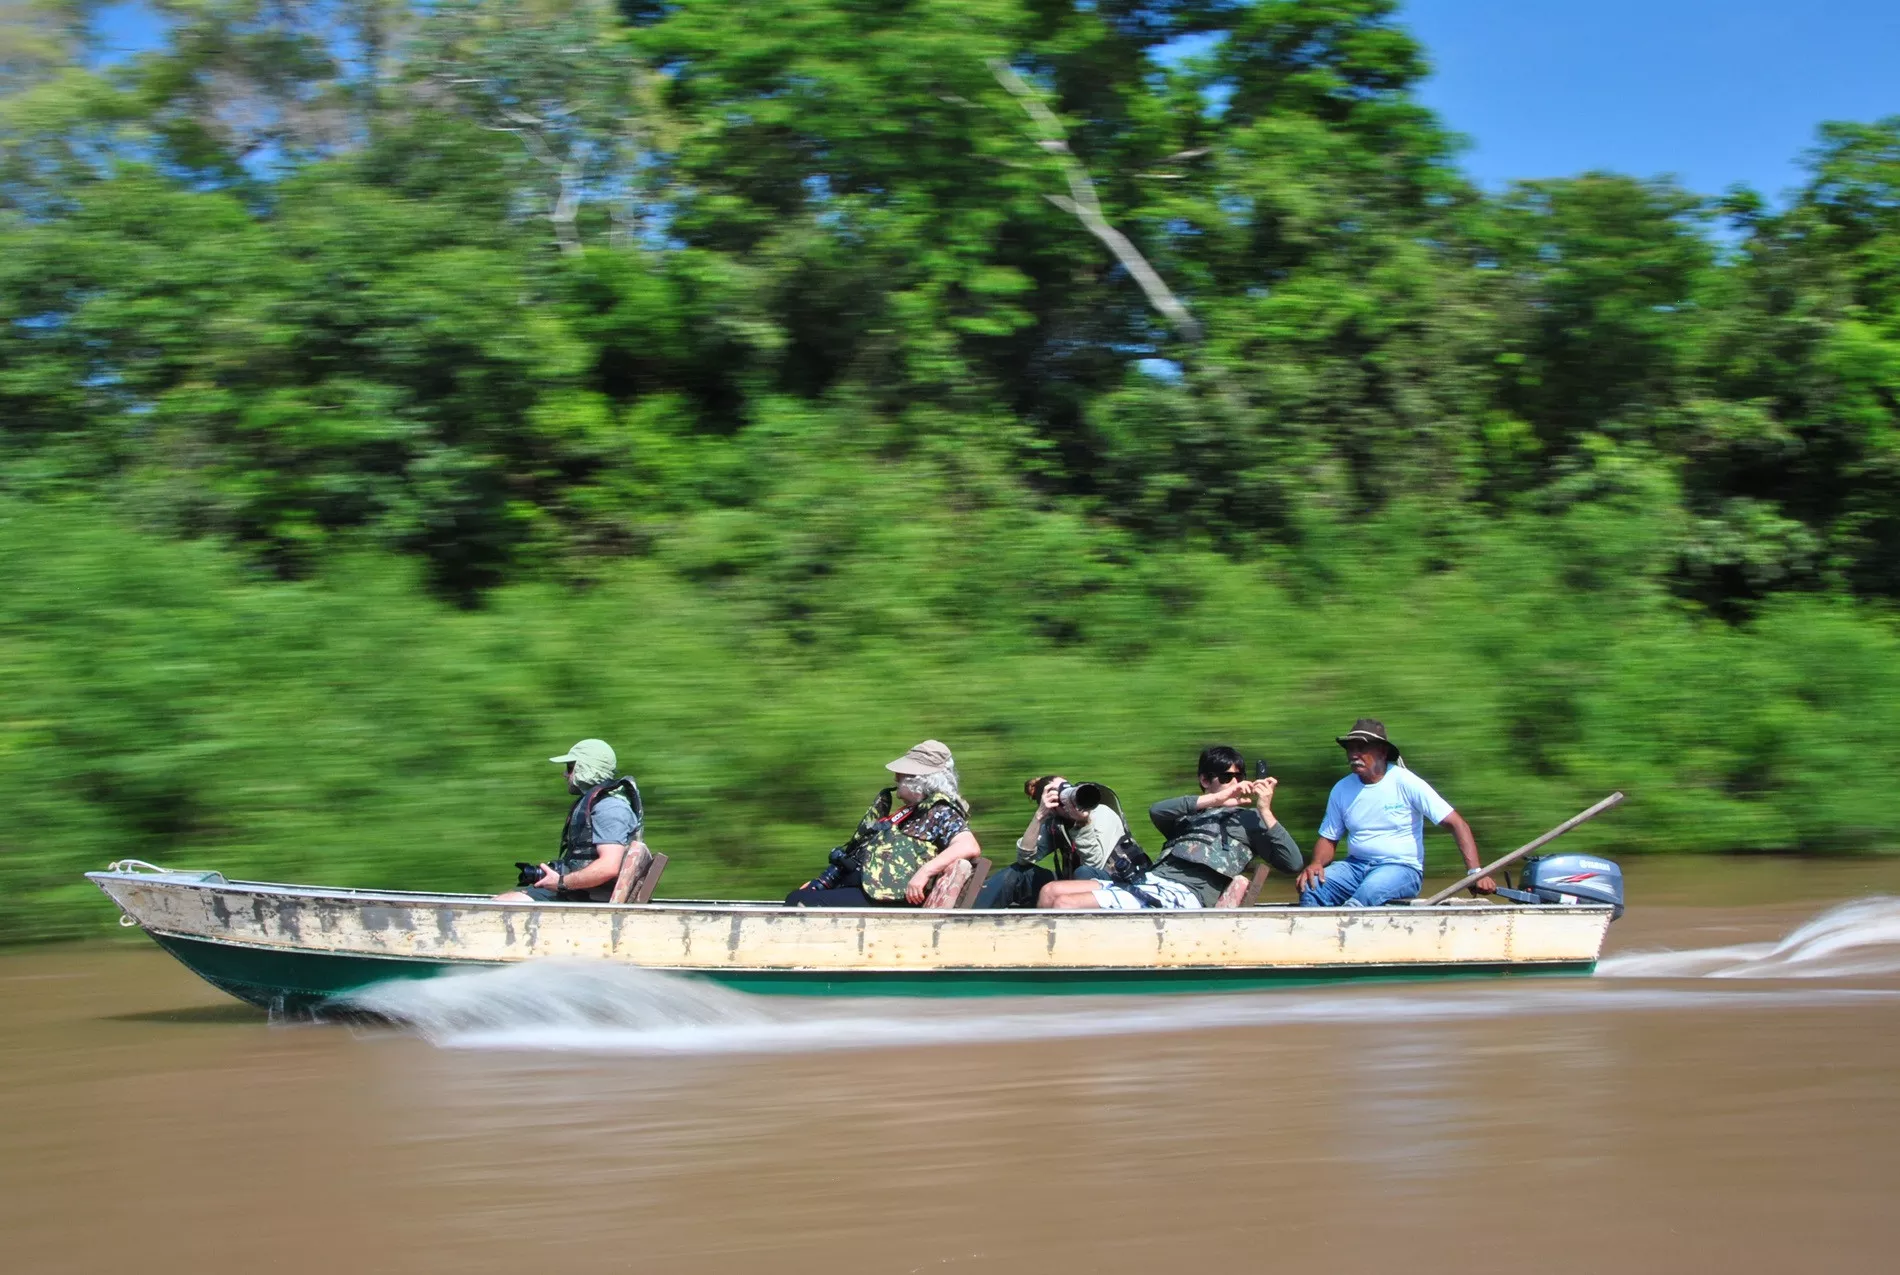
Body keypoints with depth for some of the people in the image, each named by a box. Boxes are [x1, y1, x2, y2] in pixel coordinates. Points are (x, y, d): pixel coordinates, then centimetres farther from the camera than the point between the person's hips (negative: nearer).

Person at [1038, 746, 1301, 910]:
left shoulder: (1250, 820, 13)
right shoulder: (1190, 813, 26)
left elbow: (1292, 863, -1)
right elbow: (1157, 810, 2)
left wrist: (1266, 811, -10)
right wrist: (1215, 799, -4)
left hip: (1181, 896, -7)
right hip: (1148, 881, 7)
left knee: (1065, 905, -20)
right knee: (1051, 891, -3)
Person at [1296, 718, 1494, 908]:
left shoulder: (1406, 783, -7)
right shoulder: (1342, 790, 6)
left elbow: (1456, 823, -8)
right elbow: (1328, 838, 14)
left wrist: (1475, 872, -19)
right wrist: (1317, 863, -11)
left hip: (1401, 867, -4)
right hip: (1355, 865, 4)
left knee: (1369, 891, -38)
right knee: (1310, 885, -25)